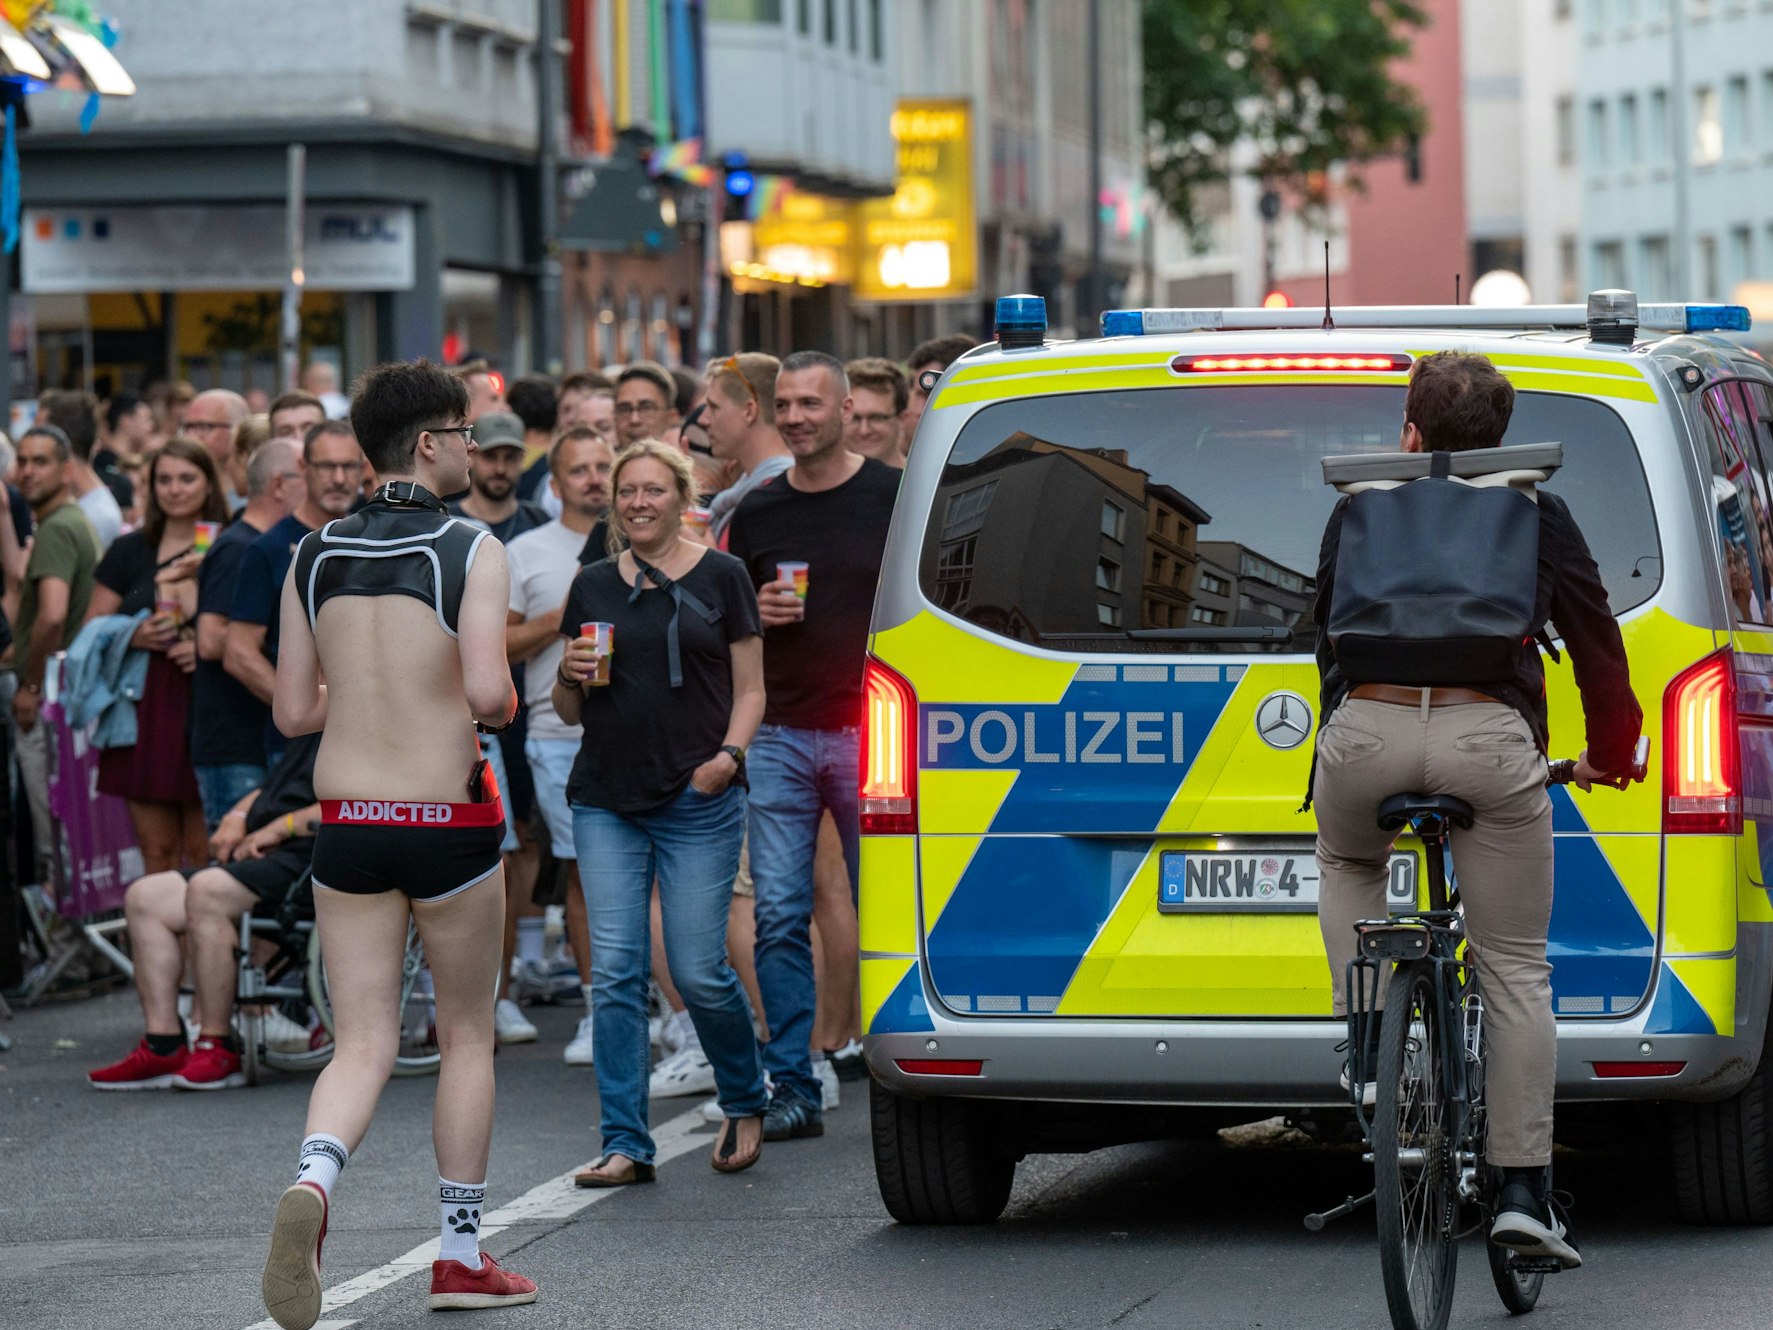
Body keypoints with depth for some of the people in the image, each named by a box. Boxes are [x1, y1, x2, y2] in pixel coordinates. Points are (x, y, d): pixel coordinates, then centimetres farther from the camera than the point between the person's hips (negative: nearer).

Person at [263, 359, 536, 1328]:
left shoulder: (313, 557, 4)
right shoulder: (472, 551, -10)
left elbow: (293, 711, 6)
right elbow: (486, 691, -21)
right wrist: (503, 707, 2)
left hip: (347, 823, 3)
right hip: (449, 821, -3)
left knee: (361, 1046, 4)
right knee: (467, 1037, 14)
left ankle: (312, 1182, -26)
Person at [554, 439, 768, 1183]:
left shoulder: (720, 578, 4)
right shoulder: (593, 586, 12)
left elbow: (750, 690, 5)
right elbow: (569, 711, 16)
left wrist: (729, 752, -12)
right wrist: (571, 677, -6)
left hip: (698, 800, -3)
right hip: (606, 800, 3)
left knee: (698, 971, -4)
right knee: (615, 973, -4)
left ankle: (745, 1103, 22)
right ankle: (625, 1144, 0)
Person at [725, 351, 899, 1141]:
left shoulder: (891, 498, 1)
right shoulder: (757, 512, 11)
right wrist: (756, 614, -4)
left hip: (869, 738, -3)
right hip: (779, 736, 3)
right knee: (778, 916, -1)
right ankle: (792, 1088, 2)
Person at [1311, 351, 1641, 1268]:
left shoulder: (1358, 512, 21)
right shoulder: (1540, 516, 17)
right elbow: (1596, 641, 20)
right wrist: (1609, 753, 36)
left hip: (1366, 732, 1)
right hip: (1491, 741, -1)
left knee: (1347, 864, 36)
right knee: (1516, 974, 7)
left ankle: (1367, 1030, 18)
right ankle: (1522, 1192, 4)